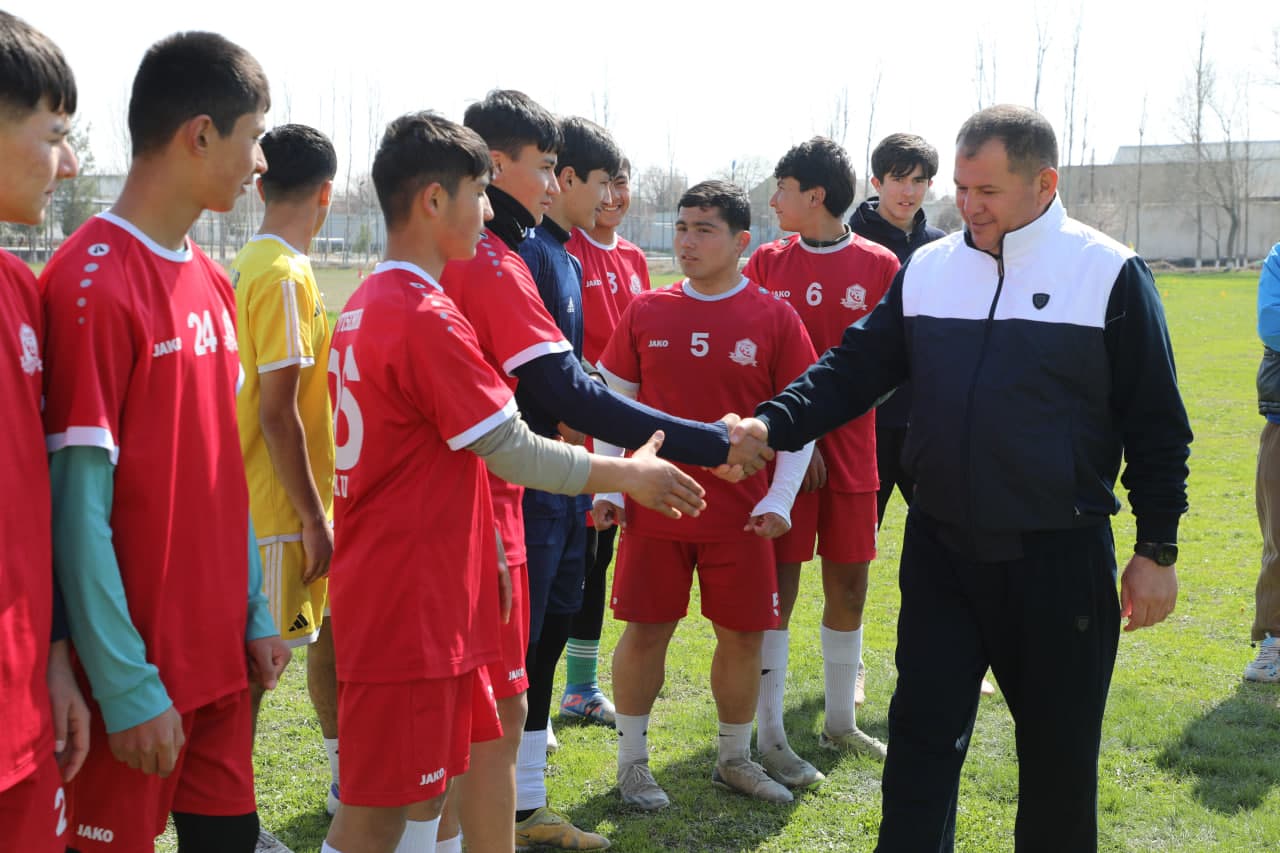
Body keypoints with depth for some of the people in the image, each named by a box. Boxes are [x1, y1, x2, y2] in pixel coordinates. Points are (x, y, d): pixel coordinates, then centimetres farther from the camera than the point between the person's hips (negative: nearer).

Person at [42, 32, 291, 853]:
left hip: (218, 655, 7)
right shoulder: (91, 283, -17)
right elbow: (79, 506, -18)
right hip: (137, 677, -7)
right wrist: (128, 687, -17)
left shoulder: (211, 282, 8)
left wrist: (255, 610, 11)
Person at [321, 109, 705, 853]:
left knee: (427, 790, 17)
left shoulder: (369, 307, 12)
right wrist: (628, 474, -3)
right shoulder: (428, 318, -19)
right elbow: (514, 453, -16)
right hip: (410, 604, -10)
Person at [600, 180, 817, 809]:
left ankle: (735, 759, 26)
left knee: (743, 635, 7)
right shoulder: (646, 311, 2)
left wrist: (780, 499, -6)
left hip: (740, 514, 0)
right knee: (645, 631, 4)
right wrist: (606, 486, 2)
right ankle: (632, 761, 20)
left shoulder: (774, 318, -3)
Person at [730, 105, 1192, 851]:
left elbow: (1156, 427, -2)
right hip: (941, 552, 3)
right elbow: (854, 369, 5)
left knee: (1059, 750, 10)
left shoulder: (1111, 274, -5)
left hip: (1061, 558, -3)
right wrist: (773, 426, -12)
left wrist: (1158, 549, -4)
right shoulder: (928, 270, 6)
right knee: (923, 738, 5)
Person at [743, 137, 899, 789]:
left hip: (849, 447, 1)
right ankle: (769, 735, 9)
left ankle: (841, 722, 28)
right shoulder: (768, 262, 3)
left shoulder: (879, 265, 1)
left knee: (849, 582, 10)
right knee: (778, 584, 0)